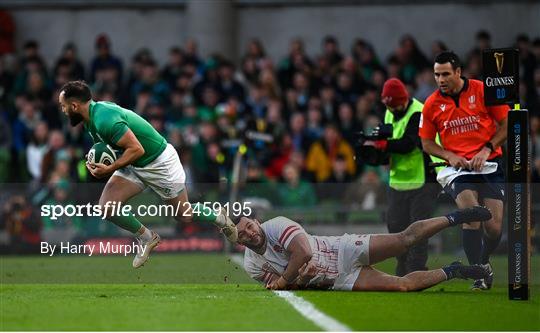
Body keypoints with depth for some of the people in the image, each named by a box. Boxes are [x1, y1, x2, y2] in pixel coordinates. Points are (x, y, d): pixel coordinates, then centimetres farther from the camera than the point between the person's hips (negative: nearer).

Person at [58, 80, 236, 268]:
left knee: (184, 216, 6)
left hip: (159, 163, -8)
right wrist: (97, 161, -3)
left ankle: (220, 219, 36)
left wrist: (109, 170, -32)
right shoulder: (92, 117, -2)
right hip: (134, 166, 8)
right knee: (106, 208, -9)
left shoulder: (104, 120, -31)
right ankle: (146, 238, 12)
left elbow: (137, 149, -33)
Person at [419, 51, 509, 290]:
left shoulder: (483, 91, -5)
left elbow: (506, 124, 2)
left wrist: (487, 149, -10)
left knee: (494, 227, -5)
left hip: (490, 165, 0)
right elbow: (427, 143, 10)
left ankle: (484, 261, 28)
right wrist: (450, 156, -7)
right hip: (459, 169, 0)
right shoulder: (432, 105, 0)